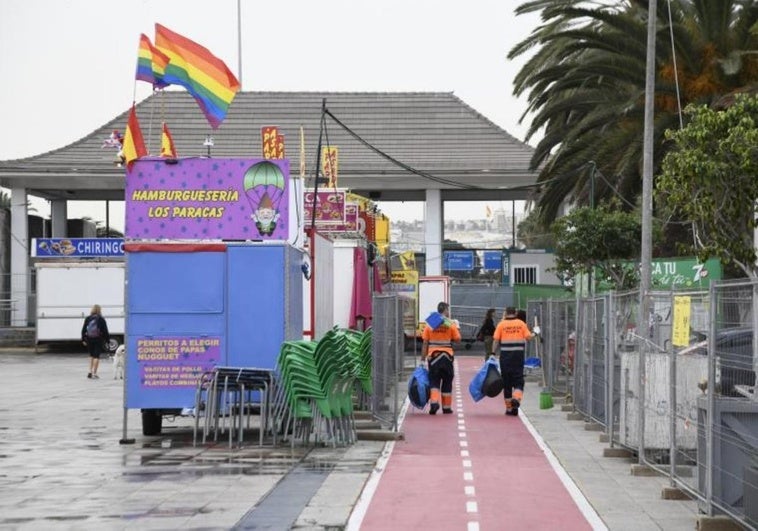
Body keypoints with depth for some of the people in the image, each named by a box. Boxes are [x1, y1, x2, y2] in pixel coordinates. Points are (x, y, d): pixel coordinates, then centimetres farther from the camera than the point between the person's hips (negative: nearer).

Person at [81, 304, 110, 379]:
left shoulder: (87, 319, 2)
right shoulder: (101, 319, -7)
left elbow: (83, 330, 4)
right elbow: (105, 331, -5)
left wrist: (83, 339, 9)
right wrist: (107, 339, 3)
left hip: (89, 339, 3)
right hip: (99, 339, -3)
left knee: (91, 355, 17)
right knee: (97, 356, 0)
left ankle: (90, 371, 9)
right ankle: (94, 373, -4)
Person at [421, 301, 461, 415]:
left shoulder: (429, 324, 1)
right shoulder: (451, 324, -4)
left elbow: (425, 343, 0)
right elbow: (457, 340, -4)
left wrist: (423, 359, 4)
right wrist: (457, 328, 12)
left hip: (433, 356, 1)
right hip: (447, 356, -1)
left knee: (434, 381, 3)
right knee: (447, 382, 11)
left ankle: (434, 402, -19)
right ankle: (446, 407, 16)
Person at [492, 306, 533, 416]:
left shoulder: (501, 324, 1)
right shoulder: (521, 324, 3)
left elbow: (496, 340, -5)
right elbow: (528, 337, -1)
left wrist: (493, 353, -2)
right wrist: (535, 334, 20)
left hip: (505, 355, 0)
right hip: (518, 354, 0)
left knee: (506, 382, 8)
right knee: (518, 380, 5)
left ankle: (509, 408, 12)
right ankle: (516, 398, -23)